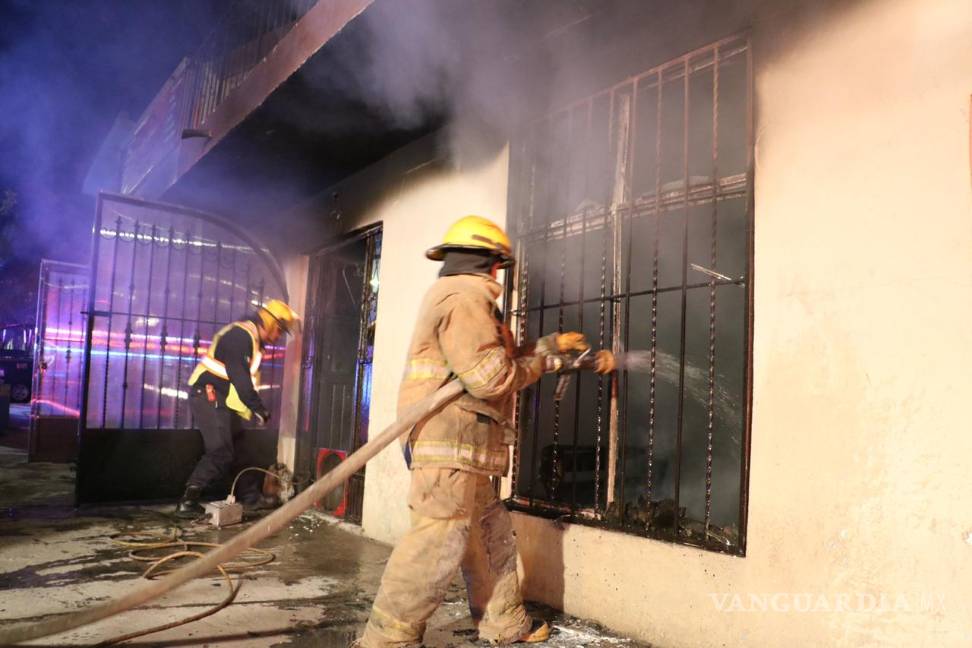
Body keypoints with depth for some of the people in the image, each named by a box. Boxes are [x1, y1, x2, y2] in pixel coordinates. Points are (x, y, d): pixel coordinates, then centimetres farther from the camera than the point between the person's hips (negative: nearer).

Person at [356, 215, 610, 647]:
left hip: (460, 444, 11)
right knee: (438, 540, -10)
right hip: (449, 440, -11)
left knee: (489, 531, 17)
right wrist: (540, 361, -3)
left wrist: (550, 343, 27)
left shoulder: (459, 296, 24)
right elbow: (489, 376, -21)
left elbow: (491, 356, 27)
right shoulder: (465, 296, -12)